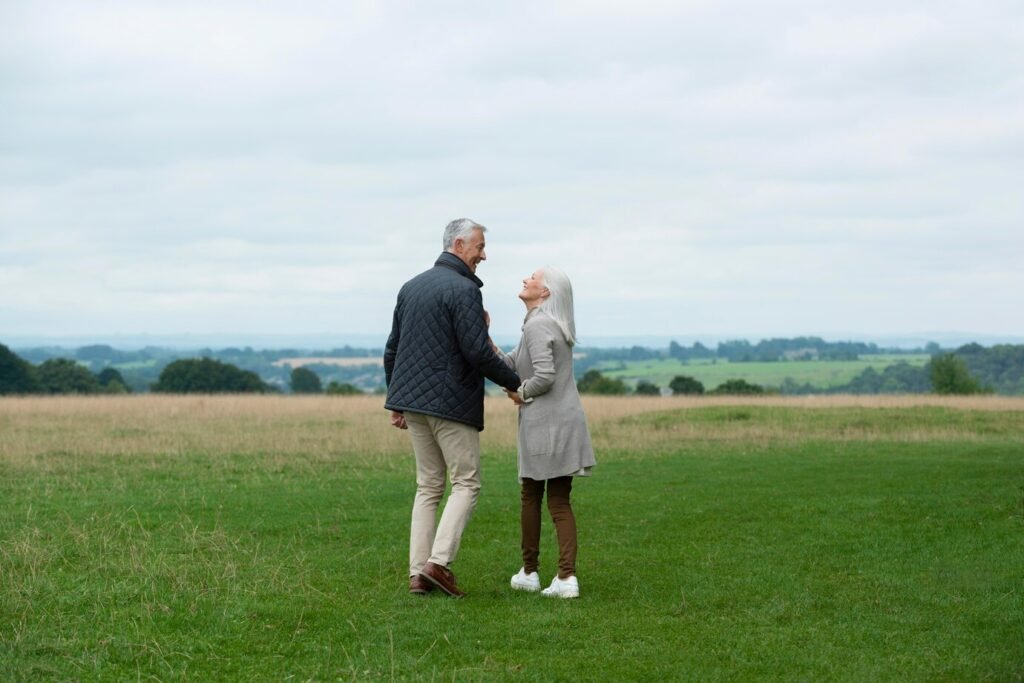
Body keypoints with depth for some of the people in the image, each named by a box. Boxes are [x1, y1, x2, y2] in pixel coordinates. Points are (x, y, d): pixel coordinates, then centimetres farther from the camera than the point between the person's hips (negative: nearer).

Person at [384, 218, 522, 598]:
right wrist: (514, 382, -4)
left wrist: (396, 401, 22)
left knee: (428, 486, 11)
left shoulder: (411, 287, 14)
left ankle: (418, 573, 6)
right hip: (452, 403, -8)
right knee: (466, 483, 1)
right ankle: (439, 560, -12)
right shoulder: (463, 289, -12)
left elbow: (392, 350, 17)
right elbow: (478, 352, -18)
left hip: (413, 401, 8)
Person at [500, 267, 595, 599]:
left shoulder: (537, 326, -13)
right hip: (567, 421, 8)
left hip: (544, 422, -8)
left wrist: (521, 393, -5)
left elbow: (545, 376, -23)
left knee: (531, 496, 9)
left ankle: (529, 572, 19)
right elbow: (507, 365, 13)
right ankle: (567, 577, -4)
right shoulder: (552, 324, 17)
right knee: (560, 501, 5)